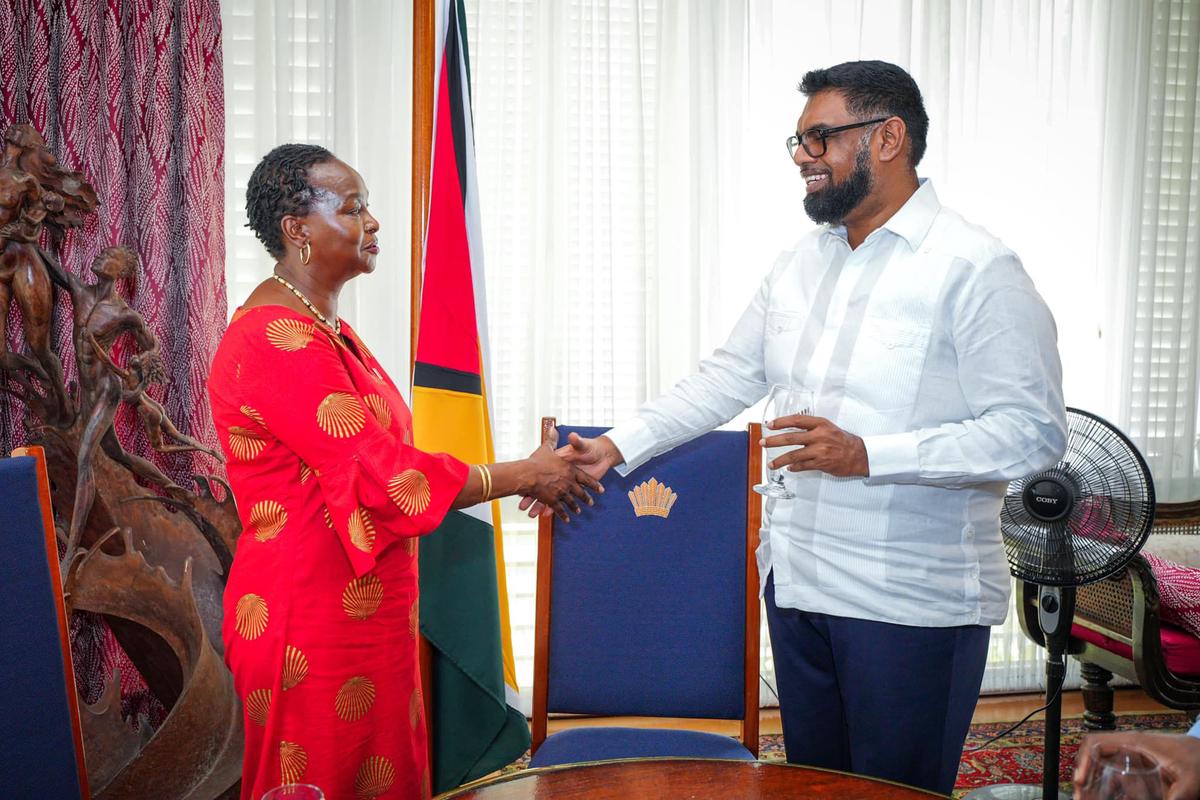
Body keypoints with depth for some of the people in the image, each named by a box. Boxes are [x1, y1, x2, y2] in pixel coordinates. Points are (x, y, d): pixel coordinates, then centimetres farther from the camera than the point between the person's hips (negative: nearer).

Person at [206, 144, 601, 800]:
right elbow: (382, 476, -22)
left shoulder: (326, 329, 13)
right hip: (311, 619, -9)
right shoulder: (277, 339, -19)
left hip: (364, 611, 9)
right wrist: (523, 477, -12)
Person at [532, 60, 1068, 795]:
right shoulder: (802, 263, 9)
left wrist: (867, 455, -25)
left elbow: (1034, 433, -18)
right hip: (798, 580, 7)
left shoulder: (975, 269, -13)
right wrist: (617, 447, 5)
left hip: (914, 601, -6)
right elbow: (727, 377, 14)